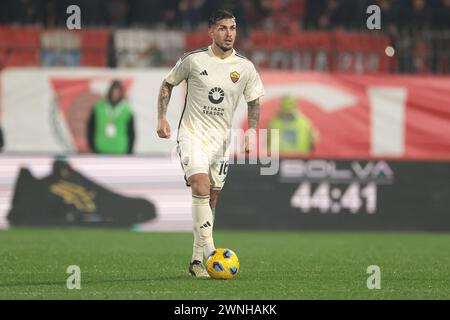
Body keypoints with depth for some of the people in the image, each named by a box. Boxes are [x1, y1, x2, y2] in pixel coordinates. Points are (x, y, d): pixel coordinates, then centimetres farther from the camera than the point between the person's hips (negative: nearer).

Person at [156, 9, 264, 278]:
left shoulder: (245, 67, 1)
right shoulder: (193, 60, -6)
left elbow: (255, 102, 13)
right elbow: (168, 84, 8)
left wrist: (252, 130, 0)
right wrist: (162, 118, 0)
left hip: (221, 139, 4)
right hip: (192, 134, -3)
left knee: (211, 199, 7)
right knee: (201, 187, -25)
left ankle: (197, 260, 17)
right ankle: (209, 251, -27)